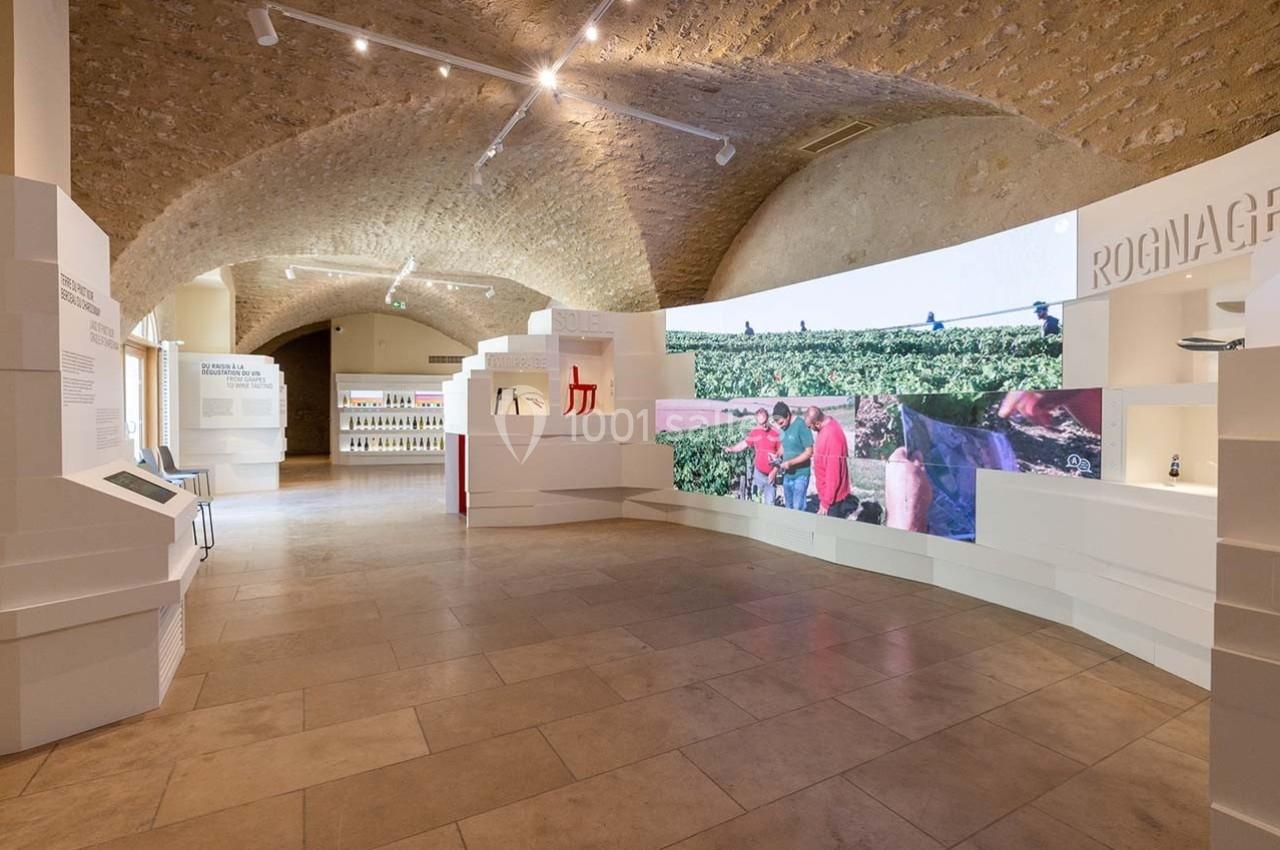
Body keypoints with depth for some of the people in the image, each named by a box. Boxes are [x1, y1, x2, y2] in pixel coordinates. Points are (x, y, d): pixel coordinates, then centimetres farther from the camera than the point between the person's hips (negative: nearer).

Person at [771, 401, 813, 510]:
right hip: (787, 474, 7)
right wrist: (778, 456, -3)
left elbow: (809, 452, -18)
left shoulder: (801, 426, -19)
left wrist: (790, 462, -24)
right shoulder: (782, 428, 2)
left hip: (800, 475, -7)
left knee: (798, 509, -3)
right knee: (789, 507, 17)